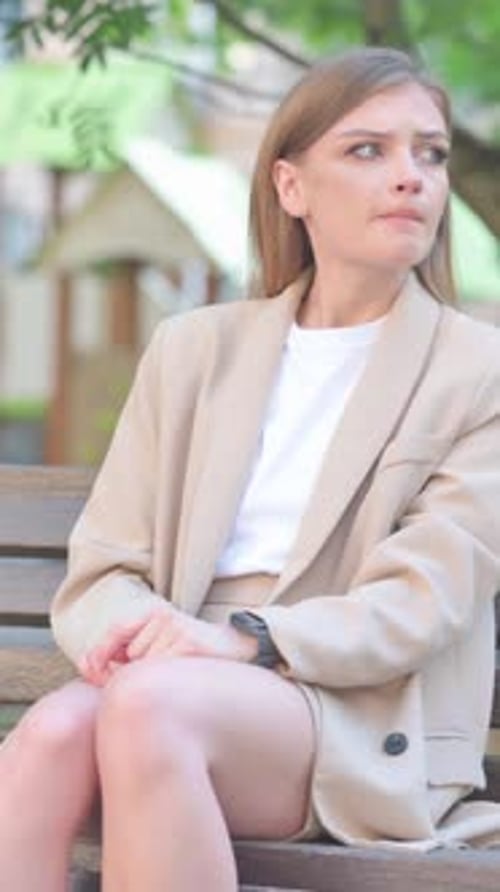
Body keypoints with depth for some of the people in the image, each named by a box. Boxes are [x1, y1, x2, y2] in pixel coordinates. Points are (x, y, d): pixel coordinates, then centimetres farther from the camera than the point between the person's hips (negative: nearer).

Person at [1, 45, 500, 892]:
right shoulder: (193, 349, 16)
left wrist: (248, 640, -23)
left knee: (152, 705, -35)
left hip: (368, 730, -3)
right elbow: (99, 570, 10)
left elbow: (422, 605, -6)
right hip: (189, 685, 3)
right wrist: (135, 629, -16)